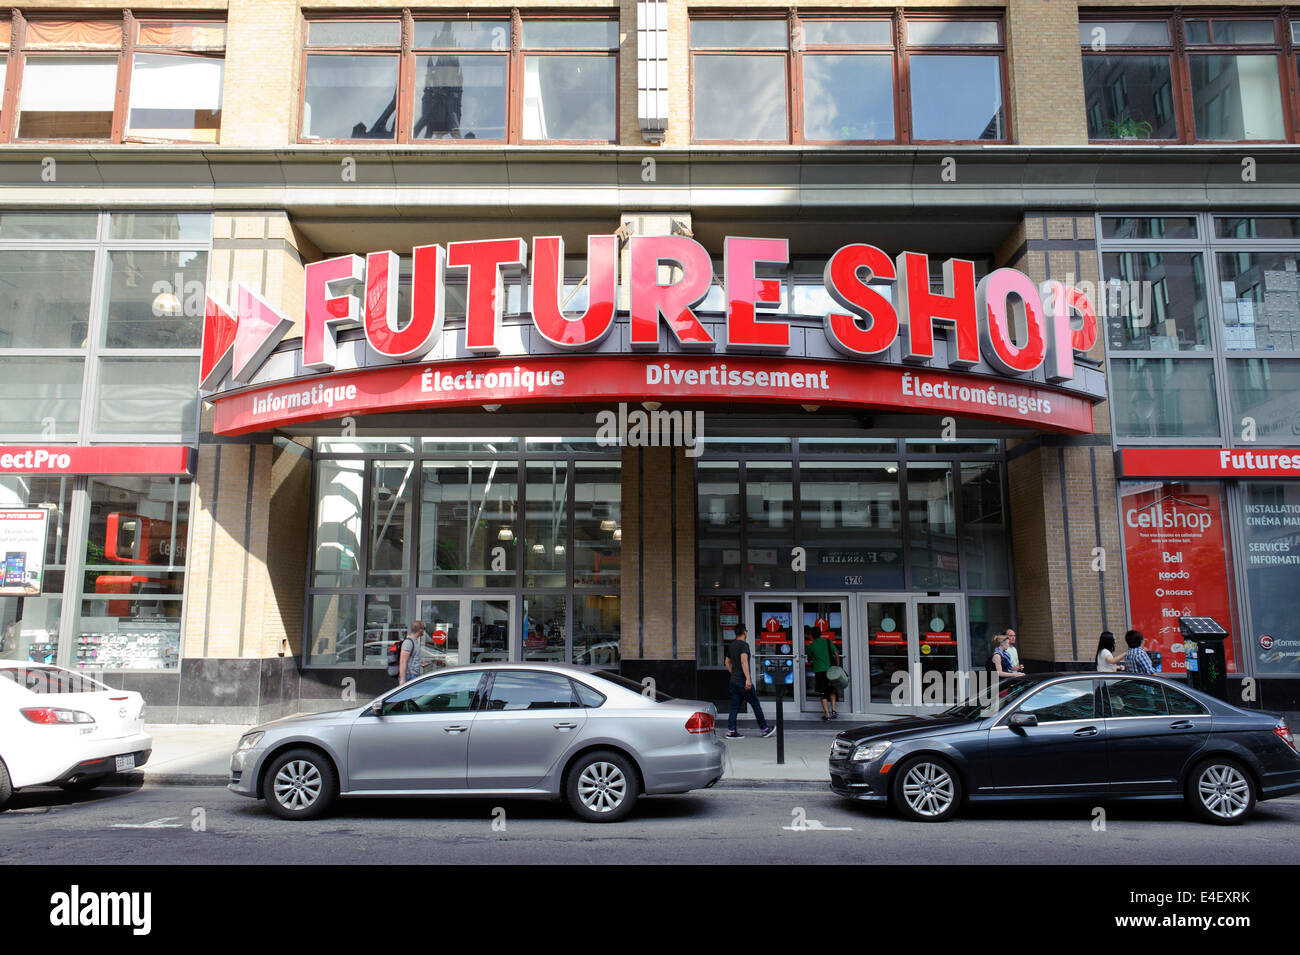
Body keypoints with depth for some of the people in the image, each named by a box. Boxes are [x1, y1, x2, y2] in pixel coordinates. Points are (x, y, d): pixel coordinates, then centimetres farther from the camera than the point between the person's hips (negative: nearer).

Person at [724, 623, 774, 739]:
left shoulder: (731, 645, 13)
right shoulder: (744, 645, -13)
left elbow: (728, 662, 22)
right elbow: (743, 661, -25)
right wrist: (748, 679, -29)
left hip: (733, 680, 8)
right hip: (743, 681, -8)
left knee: (735, 706, 8)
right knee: (755, 704, 3)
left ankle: (731, 731, 3)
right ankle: (764, 730, 10)